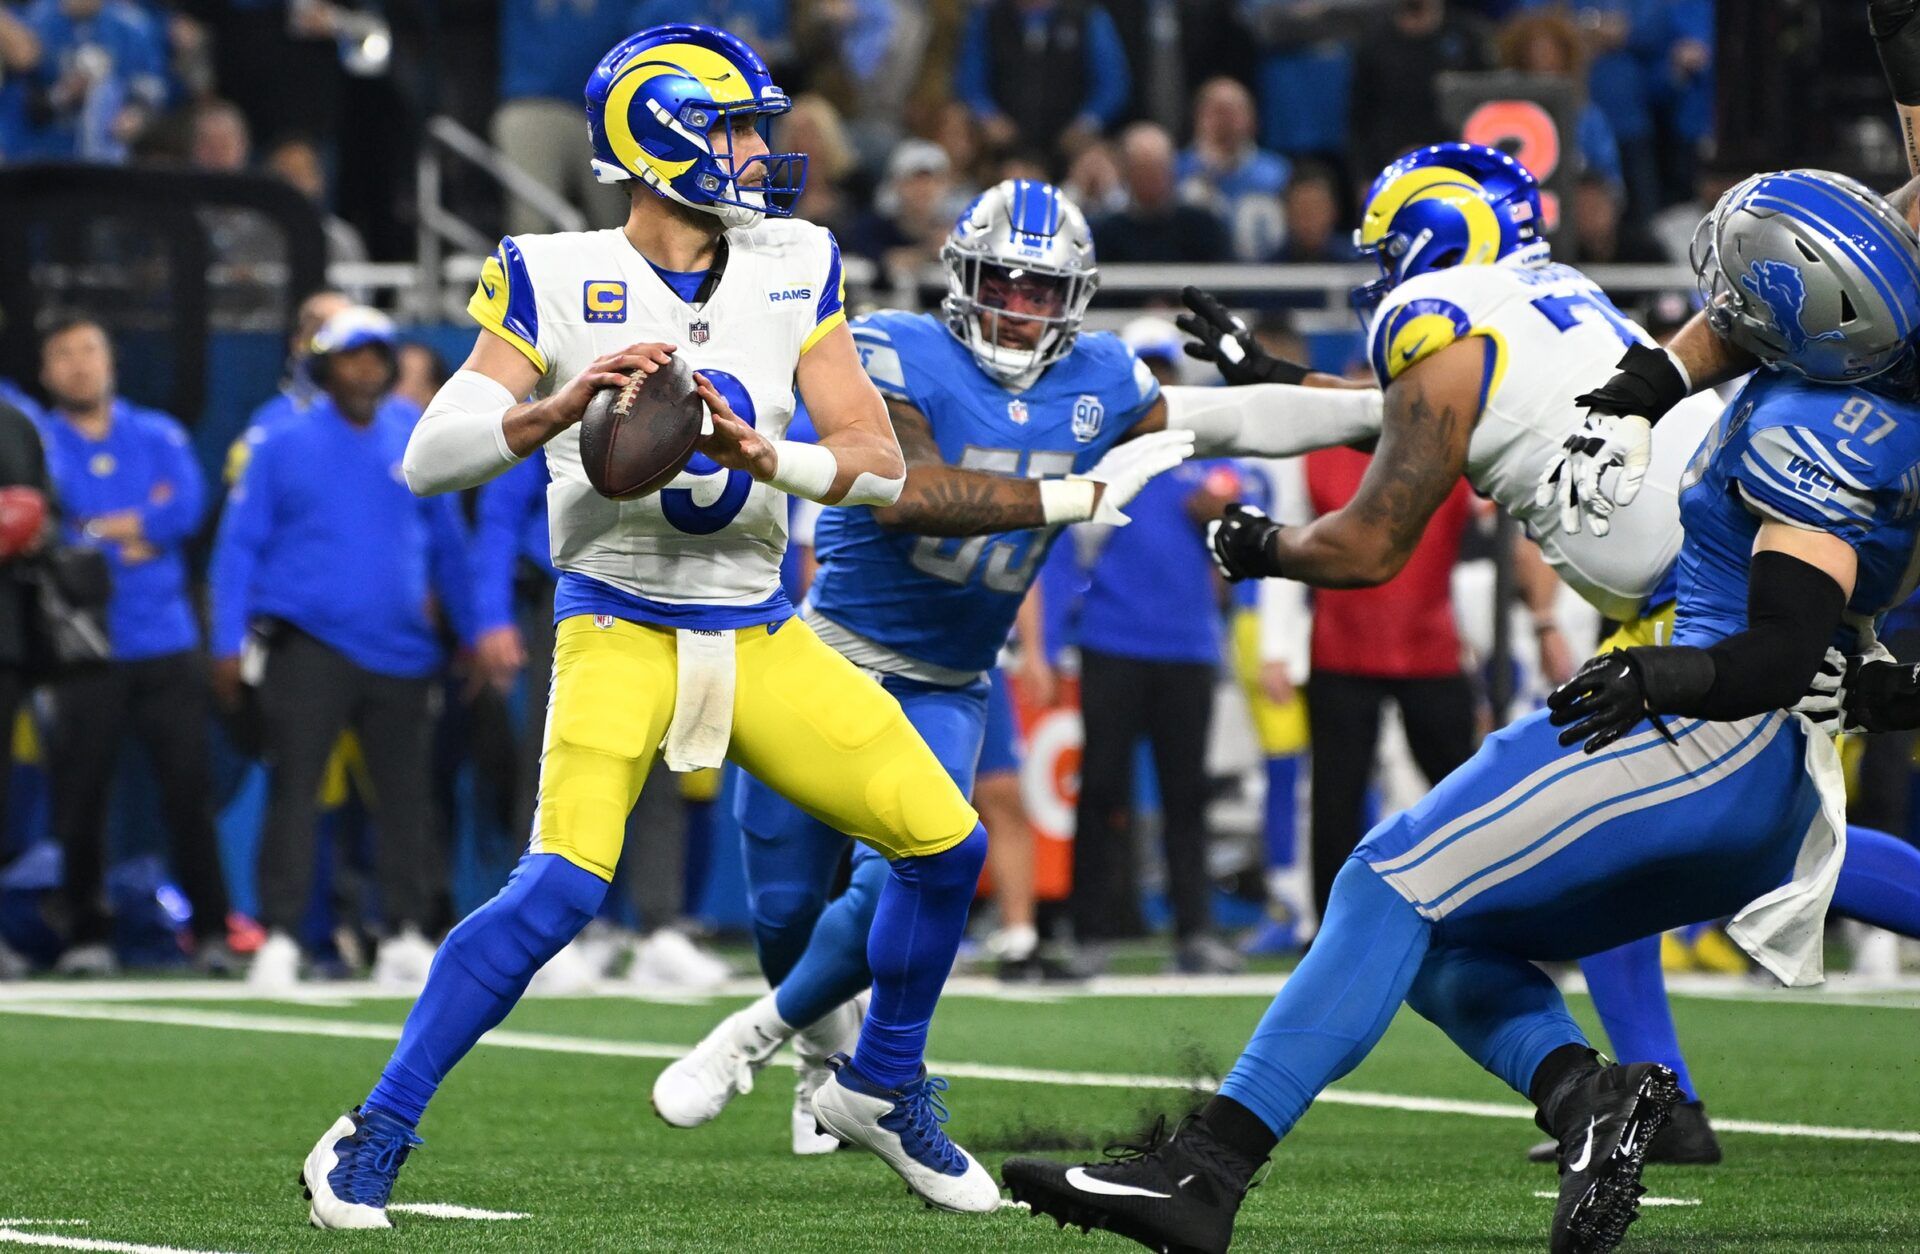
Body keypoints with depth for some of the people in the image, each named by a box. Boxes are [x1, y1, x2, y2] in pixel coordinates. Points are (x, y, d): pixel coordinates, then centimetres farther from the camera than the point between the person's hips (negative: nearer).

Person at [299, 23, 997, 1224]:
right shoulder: (557, 280, -8)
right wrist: (563, 407, -28)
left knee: (947, 843, 3)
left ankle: (881, 1089, 26)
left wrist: (770, 459, -20)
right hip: (619, 628, -5)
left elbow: (881, 465, -1)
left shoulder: (793, 270, 3)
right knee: (562, 887, -23)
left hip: (760, 634, 5)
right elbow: (430, 458, -13)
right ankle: (377, 1133, -11)